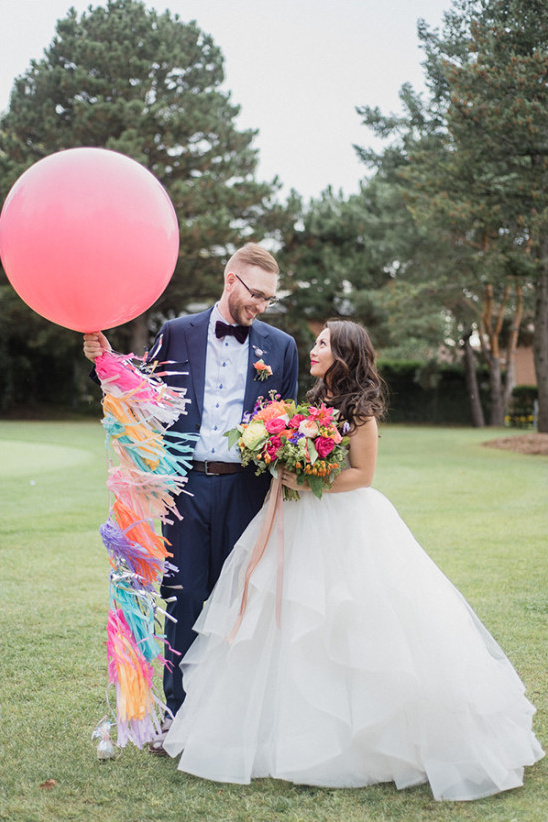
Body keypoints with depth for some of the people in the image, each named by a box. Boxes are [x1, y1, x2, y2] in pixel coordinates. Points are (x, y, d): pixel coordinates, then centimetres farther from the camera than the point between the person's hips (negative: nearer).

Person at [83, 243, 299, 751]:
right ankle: (178, 714, 16)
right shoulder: (177, 334, 6)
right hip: (188, 485, 0)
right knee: (183, 599, 4)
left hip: (245, 488, 1)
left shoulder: (280, 346, 9)